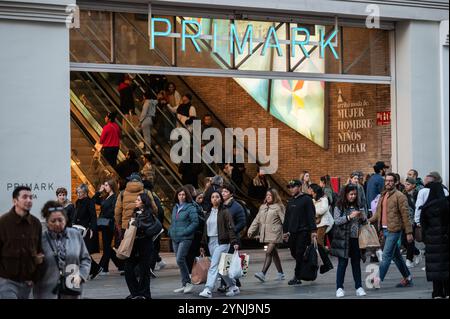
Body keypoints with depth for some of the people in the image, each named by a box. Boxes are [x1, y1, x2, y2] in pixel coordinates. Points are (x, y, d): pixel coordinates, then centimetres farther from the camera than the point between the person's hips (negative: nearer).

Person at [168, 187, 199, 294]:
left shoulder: (190, 208, -6)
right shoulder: (175, 208, 15)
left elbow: (195, 222, -11)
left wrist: (184, 232, -17)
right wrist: (170, 231, 8)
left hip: (185, 238, -7)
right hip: (175, 238, 7)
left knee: (180, 260, -17)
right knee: (181, 261, 10)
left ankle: (188, 283, -6)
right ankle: (184, 285, 16)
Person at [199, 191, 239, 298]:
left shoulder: (224, 212, -4)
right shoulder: (208, 213, 15)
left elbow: (230, 228, -9)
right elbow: (205, 230, 19)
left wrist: (234, 242, -18)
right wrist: (203, 245, 17)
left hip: (221, 242, -7)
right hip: (211, 242, 7)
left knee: (214, 266, -14)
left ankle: (208, 290, -18)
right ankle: (233, 287, 21)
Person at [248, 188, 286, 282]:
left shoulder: (278, 207, -2)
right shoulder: (262, 207, 17)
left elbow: (284, 220, -8)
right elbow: (257, 220, 19)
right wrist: (251, 231, 12)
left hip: (274, 234, -7)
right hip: (265, 234, 7)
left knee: (269, 252, -16)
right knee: (274, 253, 12)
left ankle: (263, 273, -24)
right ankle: (280, 273, 21)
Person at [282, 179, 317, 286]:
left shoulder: (306, 199, -4)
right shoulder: (290, 202, 17)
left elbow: (311, 216, -11)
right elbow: (287, 218, 22)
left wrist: (313, 230, -17)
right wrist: (285, 231, 19)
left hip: (303, 232, -7)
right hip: (292, 232, 7)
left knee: (299, 254, -8)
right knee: (294, 253, 6)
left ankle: (297, 277, -4)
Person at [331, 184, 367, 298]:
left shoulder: (358, 206, 10)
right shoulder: (339, 207, -2)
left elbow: (365, 220, 16)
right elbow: (337, 221, -12)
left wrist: (362, 218, -7)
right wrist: (350, 216, -22)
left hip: (356, 238, 4)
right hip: (343, 239, -4)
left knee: (356, 262, 7)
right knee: (342, 263, 0)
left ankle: (359, 287, 12)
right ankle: (339, 288, 5)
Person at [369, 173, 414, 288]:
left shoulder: (399, 196, -7)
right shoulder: (383, 196, 17)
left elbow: (405, 215, -10)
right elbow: (378, 213, 20)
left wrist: (409, 232, -13)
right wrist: (369, 221, 3)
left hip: (394, 230, -8)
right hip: (385, 229, 8)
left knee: (386, 255, -11)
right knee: (396, 255, 14)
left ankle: (378, 279, -13)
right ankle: (407, 278, 24)